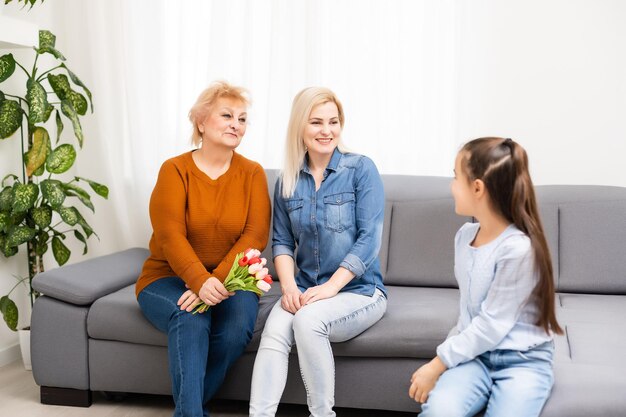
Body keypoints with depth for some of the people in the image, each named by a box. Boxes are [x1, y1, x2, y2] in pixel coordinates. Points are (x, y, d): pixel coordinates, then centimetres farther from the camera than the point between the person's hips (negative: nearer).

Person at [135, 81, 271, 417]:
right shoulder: (175, 170, -5)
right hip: (170, 277, -1)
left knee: (237, 328, -27)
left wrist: (218, 280, -23)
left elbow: (255, 235, -9)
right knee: (191, 321, -33)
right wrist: (201, 281, -31)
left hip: (228, 279, 2)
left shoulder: (252, 173, 1)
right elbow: (170, 236, -15)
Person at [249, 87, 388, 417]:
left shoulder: (361, 169, -4)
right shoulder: (287, 181, 8)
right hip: (306, 290, 3)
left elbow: (369, 238, -11)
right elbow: (282, 241, 9)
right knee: (273, 332, -27)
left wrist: (331, 286, -18)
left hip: (359, 290, -3)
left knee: (308, 320, -32)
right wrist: (289, 285, -10)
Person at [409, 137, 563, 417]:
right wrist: (451, 348, 1)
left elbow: (492, 324, -17)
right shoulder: (465, 235, 6)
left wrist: (438, 365, -14)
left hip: (523, 361, -4)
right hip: (474, 353, 4)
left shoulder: (519, 248, -19)